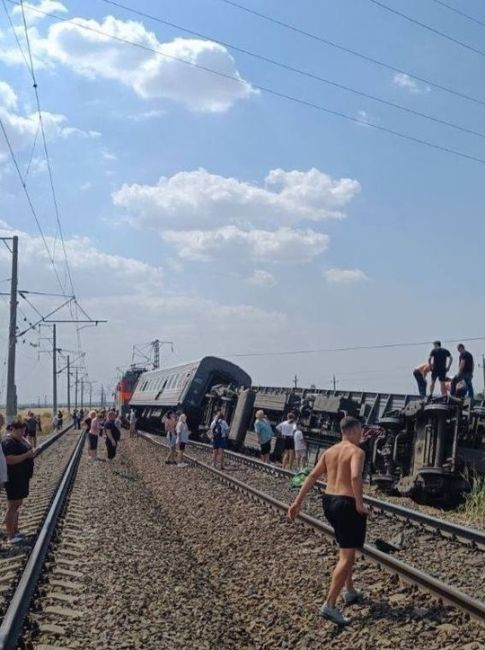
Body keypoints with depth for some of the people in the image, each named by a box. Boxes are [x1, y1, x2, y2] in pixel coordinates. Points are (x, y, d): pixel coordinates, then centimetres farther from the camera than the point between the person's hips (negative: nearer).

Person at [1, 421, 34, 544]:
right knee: (12, 507, -3)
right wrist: (27, 455, -24)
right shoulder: (8, 443, -17)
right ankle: (10, 536, 3)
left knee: (17, 505, 17)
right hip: (14, 479, -10)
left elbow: (27, 451, 24)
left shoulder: (18, 441, 12)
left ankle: (15, 531, 27)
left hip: (21, 477, 10)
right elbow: (10, 460, -28)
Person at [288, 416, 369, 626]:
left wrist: (298, 502, 7)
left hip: (329, 501, 8)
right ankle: (329, 605, -8)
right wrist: (359, 503, -22)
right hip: (348, 504, -8)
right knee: (347, 556, -4)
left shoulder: (329, 451, 11)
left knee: (346, 549, 27)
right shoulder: (357, 452, -10)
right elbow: (355, 476, -30)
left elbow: (312, 477, 7)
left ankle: (350, 591, 38)